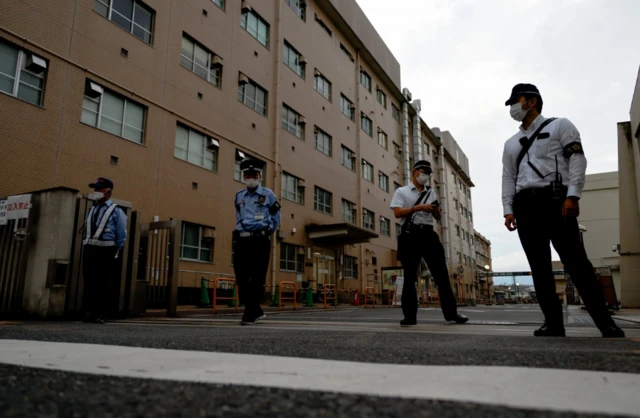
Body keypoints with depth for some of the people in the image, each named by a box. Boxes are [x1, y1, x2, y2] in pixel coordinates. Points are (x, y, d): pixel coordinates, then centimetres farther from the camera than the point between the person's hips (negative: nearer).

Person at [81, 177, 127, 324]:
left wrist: (114, 253, -2)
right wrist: (87, 248, 10)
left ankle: (100, 314, 3)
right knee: (88, 283, 6)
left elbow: (122, 236, -2)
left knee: (103, 284, -2)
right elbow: (86, 232, 20)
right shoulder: (91, 210, 17)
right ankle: (88, 313, 13)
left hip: (105, 251, -6)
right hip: (89, 250, 6)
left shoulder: (116, 211, -1)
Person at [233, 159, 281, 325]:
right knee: (241, 278, 2)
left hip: (260, 240, -4)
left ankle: (250, 315, 2)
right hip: (241, 240, 4)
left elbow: (275, 217, 11)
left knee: (257, 278, -4)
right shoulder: (238, 196, 14)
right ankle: (257, 311, 15)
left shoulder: (268, 195, 4)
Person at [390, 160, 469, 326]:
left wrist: (436, 210, -5)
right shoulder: (401, 192, 6)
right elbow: (397, 212, -8)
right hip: (410, 236, -4)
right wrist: (419, 207, -15)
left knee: (441, 274, 2)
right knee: (410, 276, 0)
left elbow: (438, 217, 19)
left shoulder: (431, 192, 20)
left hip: (428, 235, 4)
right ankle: (410, 316, 4)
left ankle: (451, 312, 9)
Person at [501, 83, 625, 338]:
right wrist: (508, 209, 4)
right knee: (539, 267, 0)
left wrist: (573, 196, -15)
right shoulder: (511, 143, 24)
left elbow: (577, 159, -1)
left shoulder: (559, 125, 11)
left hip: (555, 199, -5)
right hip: (524, 205, 5)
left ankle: (605, 323, -3)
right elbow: (508, 178, 18)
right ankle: (553, 323, 3)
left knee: (575, 261, -10)